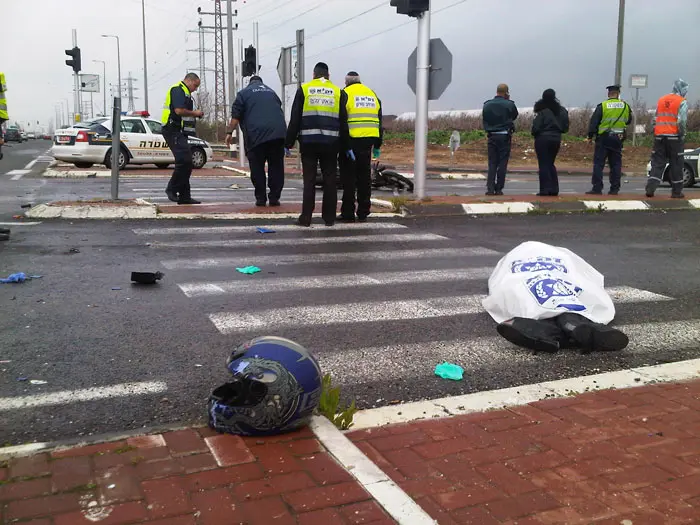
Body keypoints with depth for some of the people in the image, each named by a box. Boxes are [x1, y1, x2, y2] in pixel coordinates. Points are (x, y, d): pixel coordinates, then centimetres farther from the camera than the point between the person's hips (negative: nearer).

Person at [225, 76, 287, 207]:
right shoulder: (271, 92, 25)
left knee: (257, 168, 4)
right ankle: (274, 197, 5)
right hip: (278, 133, 3)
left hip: (256, 134, -3)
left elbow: (236, 115, 1)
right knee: (276, 166, 7)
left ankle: (260, 198, 3)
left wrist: (230, 132, 3)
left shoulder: (244, 93, 11)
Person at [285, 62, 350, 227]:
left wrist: (288, 143, 5)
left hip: (308, 142, -1)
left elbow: (294, 119, 1)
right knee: (330, 180, 7)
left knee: (309, 180, 2)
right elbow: (343, 122, 10)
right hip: (331, 143, 1)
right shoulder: (338, 92, 9)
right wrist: (346, 146, 15)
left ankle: (306, 218, 1)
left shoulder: (304, 90, 4)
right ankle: (329, 217, 9)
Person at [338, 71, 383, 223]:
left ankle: (348, 213, 1)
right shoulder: (372, 94, 17)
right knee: (364, 177, 9)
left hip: (352, 140, -5)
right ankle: (363, 213, 12)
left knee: (348, 177, 0)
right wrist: (377, 145, 21)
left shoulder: (345, 94, -1)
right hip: (368, 140, 5)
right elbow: (379, 121, 18)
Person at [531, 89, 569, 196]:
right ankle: (554, 189, 12)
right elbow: (565, 127, 4)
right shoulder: (561, 110, 3)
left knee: (543, 164, 0)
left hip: (543, 139, -5)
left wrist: (534, 134, 3)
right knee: (551, 164, 16)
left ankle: (545, 189, -4)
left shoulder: (542, 111, -14)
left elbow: (536, 127, -15)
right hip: (556, 139, 6)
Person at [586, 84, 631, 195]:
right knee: (616, 164, 9)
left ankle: (597, 188, -6)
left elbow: (594, 122, -7)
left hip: (603, 138, -4)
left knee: (598, 163, -1)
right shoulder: (625, 106, 4)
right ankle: (614, 189, 9)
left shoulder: (602, 106, -8)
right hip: (618, 139, 4)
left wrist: (590, 136, -1)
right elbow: (628, 120, 18)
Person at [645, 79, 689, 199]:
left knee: (657, 163, 7)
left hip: (659, 136, 5)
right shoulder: (682, 102, -5)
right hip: (674, 136, -4)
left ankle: (650, 189, -4)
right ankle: (677, 192, 9)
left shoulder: (661, 100, 12)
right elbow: (682, 121, -14)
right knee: (676, 164, 4)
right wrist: (682, 135, -4)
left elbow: (655, 119, 13)